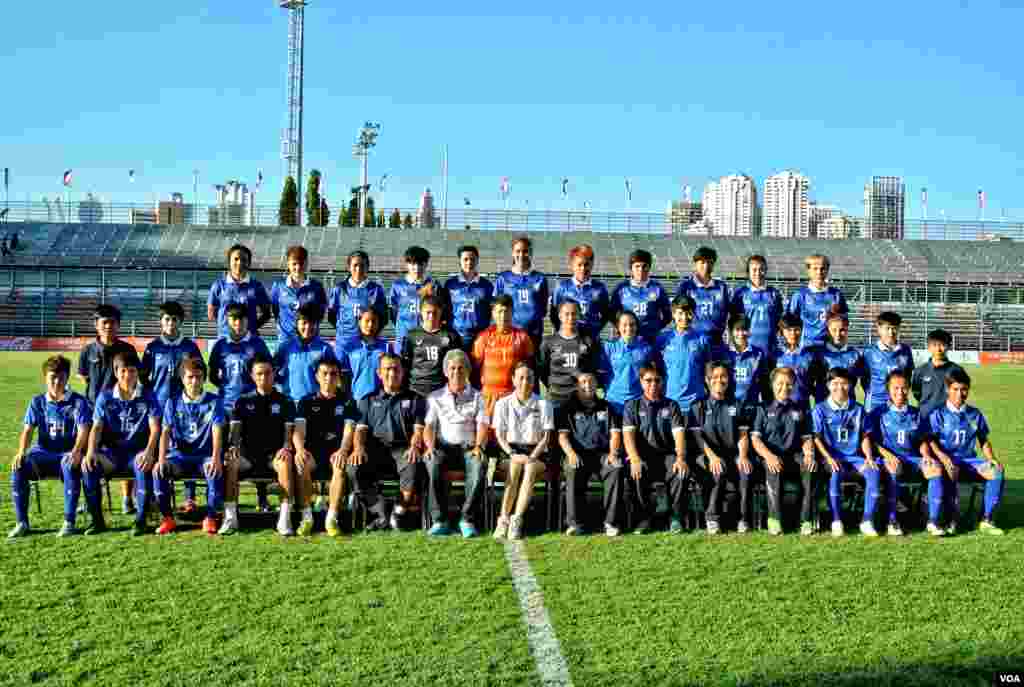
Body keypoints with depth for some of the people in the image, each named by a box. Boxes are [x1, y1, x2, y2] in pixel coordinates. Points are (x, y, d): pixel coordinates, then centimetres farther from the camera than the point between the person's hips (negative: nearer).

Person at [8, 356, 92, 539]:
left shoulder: (78, 401, 0)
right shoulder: (37, 402, 10)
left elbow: (83, 430, -11)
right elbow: (28, 430, 1)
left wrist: (76, 451, -31)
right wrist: (21, 452, -20)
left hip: (68, 453, -3)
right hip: (44, 452, 3)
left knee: (70, 465, -38)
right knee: (18, 467, -26)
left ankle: (69, 522, -31)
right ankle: (22, 522, -15)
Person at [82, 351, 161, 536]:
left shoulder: (148, 396, 2)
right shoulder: (105, 397, 7)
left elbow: (154, 428, -8)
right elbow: (97, 427, 0)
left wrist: (149, 452, -26)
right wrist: (91, 451, -20)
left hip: (138, 451, -2)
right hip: (112, 451, 2)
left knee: (144, 466, -37)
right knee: (88, 465, -27)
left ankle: (141, 520, -23)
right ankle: (97, 520, -14)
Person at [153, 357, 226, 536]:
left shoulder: (214, 402, 2)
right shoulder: (173, 403, 7)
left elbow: (217, 432, -10)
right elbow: (165, 432, -2)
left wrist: (216, 457, -27)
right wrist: (162, 458, -20)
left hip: (205, 455, -2)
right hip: (179, 455, 2)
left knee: (215, 471, -35)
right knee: (158, 470, -27)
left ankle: (211, 518, -20)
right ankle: (167, 518, -13)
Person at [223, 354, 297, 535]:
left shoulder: (285, 402, 12)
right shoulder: (244, 401, 15)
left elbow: (289, 430, 3)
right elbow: (235, 428, 4)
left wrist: (286, 447, -19)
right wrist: (233, 446, -18)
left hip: (274, 453, -1)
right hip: (248, 452, 1)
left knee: (285, 462, -36)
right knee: (230, 462, -31)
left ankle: (285, 517, -33)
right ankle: (230, 517, -26)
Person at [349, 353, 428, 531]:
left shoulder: (414, 399, 21)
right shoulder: (368, 401, 25)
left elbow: (419, 429, 8)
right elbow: (360, 429, 13)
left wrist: (414, 446, -15)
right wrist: (358, 448, -9)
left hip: (403, 448, -2)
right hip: (375, 448, 2)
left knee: (413, 467, -36)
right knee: (354, 468, -29)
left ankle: (400, 512, -16)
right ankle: (380, 513, -18)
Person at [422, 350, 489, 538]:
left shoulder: (476, 397, 15)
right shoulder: (435, 398, 17)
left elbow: (482, 426, 4)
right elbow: (429, 426, 8)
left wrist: (478, 446, -16)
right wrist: (430, 446, -12)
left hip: (469, 447, 0)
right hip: (444, 447, 1)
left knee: (479, 465, -35)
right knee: (434, 464, -35)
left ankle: (467, 519, -30)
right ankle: (439, 520, -31)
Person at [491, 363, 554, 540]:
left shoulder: (543, 405, 5)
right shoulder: (503, 403, 7)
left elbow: (546, 438, 0)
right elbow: (499, 436, 2)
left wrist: (532, 457, -17)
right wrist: (513, 454, -16)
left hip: (536, 452, 0)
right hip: (510, 451, 1)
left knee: (530, 469, -34)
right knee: (514, 468, -33)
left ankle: (517, 520, -41)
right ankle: (503, 519, -37)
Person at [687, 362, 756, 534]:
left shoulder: (737, 406, 18)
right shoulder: (698, 407, 11)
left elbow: (743, 435, 9)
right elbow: (698, 436, 0)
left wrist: (743, 456, -12)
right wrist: (712, 456, -18)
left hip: (733, 454, 2)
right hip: (708, 454, -1)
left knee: (746, 470, -32)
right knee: (719, 471, -35)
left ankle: (744, 518, -23)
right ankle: (712, 518, -23)